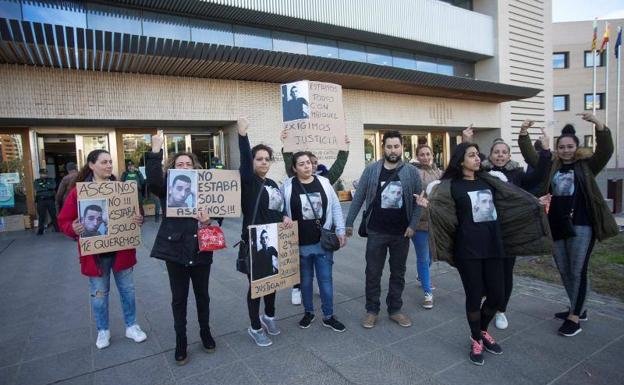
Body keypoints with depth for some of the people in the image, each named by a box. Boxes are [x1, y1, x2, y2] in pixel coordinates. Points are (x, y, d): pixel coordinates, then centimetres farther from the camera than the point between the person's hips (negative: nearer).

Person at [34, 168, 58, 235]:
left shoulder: (51, 180, 11)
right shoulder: (37, 181, 10)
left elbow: (54, 186, -9)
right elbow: (37, 189, -7)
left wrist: (43, 186, -8)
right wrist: (48, 188, -7)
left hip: (50, 200, 0)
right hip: (41, 201, 0)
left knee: (54, 215, 2)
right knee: (41, 216, 0)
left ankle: (57, 228, 10)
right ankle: (40, 230, 7)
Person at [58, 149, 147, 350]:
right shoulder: (78, 191, -8)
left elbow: (136, 212, 2)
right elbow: (64, 221, -5)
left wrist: (139, 220, -20)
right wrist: (73, 229, -26)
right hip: (95, 252, -1)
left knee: (127, 290, 13)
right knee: (99, 294, 13)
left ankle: (131, 326, 31)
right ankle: (103, 331, 34)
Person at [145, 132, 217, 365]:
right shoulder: (168, 188, -1)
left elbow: (215, 216, 4)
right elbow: (153, 182, -24)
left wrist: (208, 222, -19)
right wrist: (156, 151, -29)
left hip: (201, 250, 1)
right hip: (175, 250, -1)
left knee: (202, 294, 15)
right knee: (179, 298, 10)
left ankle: (205, 332, 36)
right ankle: (180, 341, 28)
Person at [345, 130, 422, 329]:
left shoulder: (412, 172, -1)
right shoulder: (371, 170, -2)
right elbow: (358, 197, 0)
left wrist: (413, 225, -8)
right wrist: (349, 222, -2)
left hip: (401, 232, 1)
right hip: (376, 232, -1)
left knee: (398, 273, 14)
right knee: (373, 272, 8)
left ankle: (395, 309, 30)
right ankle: (372, 310, 24)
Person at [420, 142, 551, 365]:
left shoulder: (488, 181, 12)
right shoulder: (451, 185, -4)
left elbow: (515, 199, 22)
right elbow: (445, 213, -15)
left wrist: (537, 204, 20)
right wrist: (428, 205, -32)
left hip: (493, 247, 5)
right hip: (468, 250, -5)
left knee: (497, 295, 8)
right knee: (474, 295, 3)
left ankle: (483, 331, 35)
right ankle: (476, 340, 26)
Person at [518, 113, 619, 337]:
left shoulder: (587, 165, 0)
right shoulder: (551, 166, 9)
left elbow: (605, 151, -15)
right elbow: (530, 156, 1)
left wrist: (598, 125, -28)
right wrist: (524, 135, -13)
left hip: (581, 226, -4)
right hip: (556, 227, 5)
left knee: (578, 271, 1)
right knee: (564, 271, 14)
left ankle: (575, 317, 11)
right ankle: (578, 309, 32)